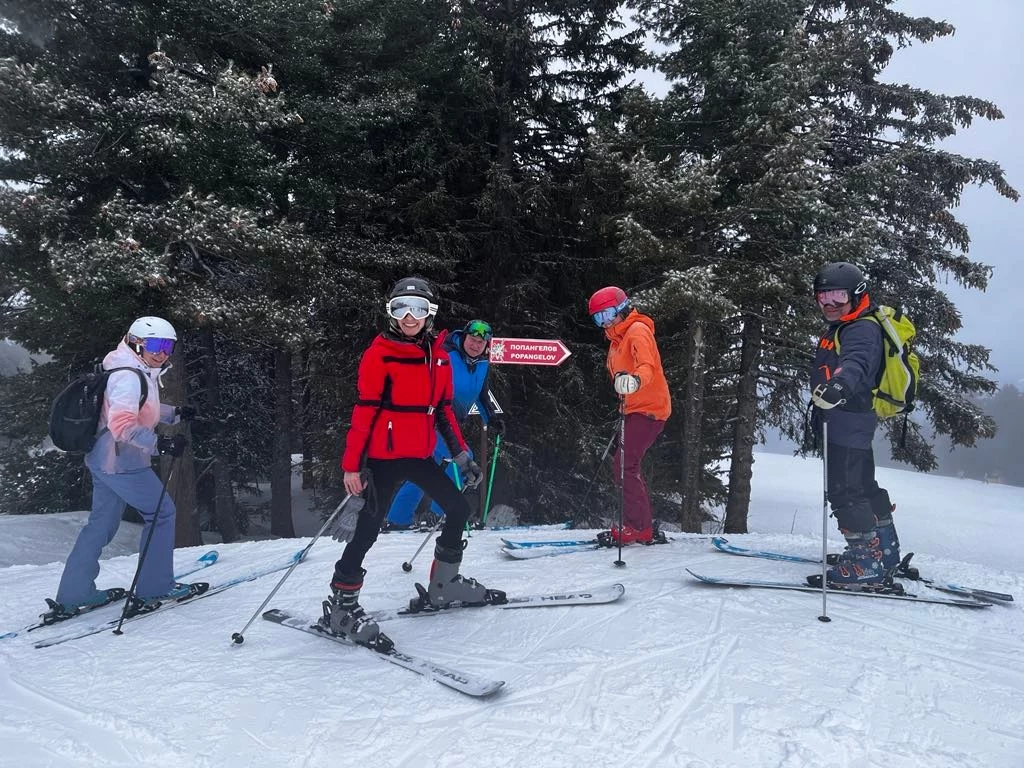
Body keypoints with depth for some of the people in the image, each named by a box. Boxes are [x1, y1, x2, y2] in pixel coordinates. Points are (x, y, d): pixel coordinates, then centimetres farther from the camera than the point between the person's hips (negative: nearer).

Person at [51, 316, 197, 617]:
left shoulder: (140, 373, 11)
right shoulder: (128, 376, -20)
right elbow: (121, 423, -31)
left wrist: (175, 413, 17)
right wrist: (159, 443, -37)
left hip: (104, 460, 10)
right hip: (121, 462, -10)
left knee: (101, 522, 16)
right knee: (162, 512, 2)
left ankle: (72, 595, 23)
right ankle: (154, 587, 10)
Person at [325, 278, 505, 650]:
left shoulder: (438, 355, 9)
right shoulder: (379, 354, -9)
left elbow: (443, 410, 15)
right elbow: (363, 412, -13)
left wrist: (461, 455, 12)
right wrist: (352, 465, -16)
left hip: (421, 455, 7)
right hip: (385, 455, -7)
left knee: (459, 508, 10)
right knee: (368, 528, -3)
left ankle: (443, 584, 27)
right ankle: (340, 606, 11)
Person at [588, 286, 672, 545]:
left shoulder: (638, 330, -13)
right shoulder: (617, 338, 17)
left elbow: (647, 365, -31)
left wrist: (635, 380, -51)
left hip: (648, 409, -10)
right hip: (635, 409, 10)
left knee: (624, 466, -14)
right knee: (626, 465, 14)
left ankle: (638, 527, -8)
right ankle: (643, 525, 21)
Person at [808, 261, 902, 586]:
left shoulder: (863, 330, -13)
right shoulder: (837, 331, 20)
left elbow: (857, 363, -35)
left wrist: (838, 387, -55)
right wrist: (819, 408, 45)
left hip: (848, 421, -11)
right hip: (845, 422, 11)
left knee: (845, 491, -11)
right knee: (863, 487, 19)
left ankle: (867, 562, -5)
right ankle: (885, 552, 31)